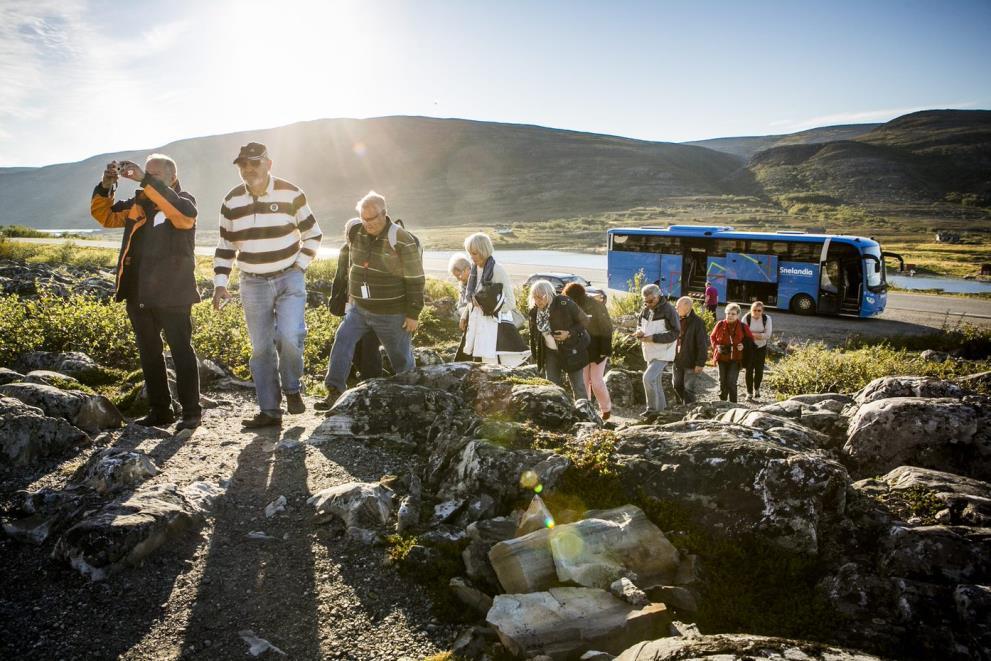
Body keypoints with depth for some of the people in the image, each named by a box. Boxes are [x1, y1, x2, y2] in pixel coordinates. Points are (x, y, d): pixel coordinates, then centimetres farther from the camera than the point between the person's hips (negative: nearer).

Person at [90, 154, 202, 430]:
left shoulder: (183, 202, -3)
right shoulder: (137, 204, 14)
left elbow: (182, 211, -26)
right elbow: (104, 215, 16)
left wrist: (145, 179, -30)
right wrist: (106, 186, -2)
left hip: (171, 293, -7)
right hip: (138, 292, 7)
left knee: (181, 351, -2)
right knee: (148, 353, 12)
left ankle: (191, 411, 4)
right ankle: (159, 410, 22)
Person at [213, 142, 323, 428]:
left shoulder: (291, 194, -5)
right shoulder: (232, 201, 3)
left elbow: (313, 235, 5)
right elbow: (225, 247, 10)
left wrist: (299, 267, -4)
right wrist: (220, 284, 1)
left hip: (289, 279, -3)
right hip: (253, 285, 3)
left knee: (289, 337, -21)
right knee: (261, 349, 5)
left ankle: (292, 389, 7)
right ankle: (270, 411, 15)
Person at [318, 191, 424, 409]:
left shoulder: (402, 241, -19)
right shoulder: (356, 234, -1)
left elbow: (415, 280, -14)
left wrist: (413, 314, -13)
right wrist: (352, 291, 24)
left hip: (392, 313, -5)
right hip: (360, 308, 5)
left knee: (400, 357, 8)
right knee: (342, 340, -15)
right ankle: (334, 391, -15)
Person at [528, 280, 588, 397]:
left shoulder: (564, 303, -22)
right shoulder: (534, 311, -5)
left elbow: (584, 321, -13)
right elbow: (534, 334, 10)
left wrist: (569, 333, -24)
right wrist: (535, 354, 8)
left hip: (571, 350, -5)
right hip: (550, 352, 5)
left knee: (578, 385, 2)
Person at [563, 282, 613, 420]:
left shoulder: (596, 306, -14)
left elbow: (606, 329, -13)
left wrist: (605, 351, -16)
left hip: (597, 349, -5)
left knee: (596, 381, -4)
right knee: (583, 381, 5)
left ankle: (606, 408, 17)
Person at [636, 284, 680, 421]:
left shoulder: (668, 310, -16)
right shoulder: (646, 310, 5)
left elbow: (674, 333, -18)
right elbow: (640, 324, 20)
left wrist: (653, 338, -24)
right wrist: (639, 332, -5)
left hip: (663, 353, -8)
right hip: (650, 352, 8)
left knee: (648, 377, -19)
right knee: (655, 380, 18)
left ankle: (652, 409, -7)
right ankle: (661, 407, 34)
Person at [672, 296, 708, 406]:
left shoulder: (698, 322, -15)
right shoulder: (678, 320, 4)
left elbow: (703, 345, -15)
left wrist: (700, 363, -17)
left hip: (691, 362, -7)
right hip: (678, 360, 7)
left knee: (688, 388, -2)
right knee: (677, 384, 15)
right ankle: (686, 403, 35)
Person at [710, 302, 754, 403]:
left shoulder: (742, 327, -7)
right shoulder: (720, 325, -4)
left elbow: (750, 339, 7)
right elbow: (712, 337, 11)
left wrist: (743, 345, -11)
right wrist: (717, 346, -6)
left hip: (735, 358, -2)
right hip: (722, 358, 2)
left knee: (731, 382, -12)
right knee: (722, 381, 16)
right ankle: (722, 400, 36)